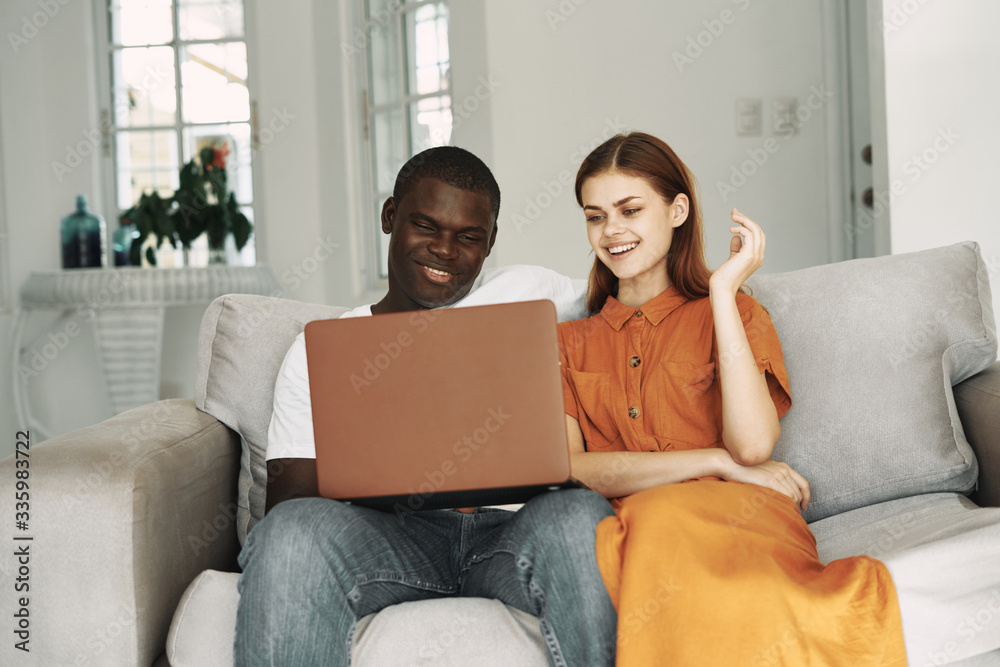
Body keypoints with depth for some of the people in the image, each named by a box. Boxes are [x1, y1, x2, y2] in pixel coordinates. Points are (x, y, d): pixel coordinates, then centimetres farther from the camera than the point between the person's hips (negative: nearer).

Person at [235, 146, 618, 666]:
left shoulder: (524, 295, 22)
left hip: (510, 528, 1)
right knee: (294, 530, -34)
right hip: (390, 533, 0)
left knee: (580, 516, -36)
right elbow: (287, 502, 9)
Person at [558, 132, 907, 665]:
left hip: (733, 521, -2)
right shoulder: (569, 343, 23)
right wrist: (718, 462, -5)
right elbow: (567, 470, 3)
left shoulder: (728, 314, 17)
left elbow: (752, 445, -4)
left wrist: (723, 290, 1)